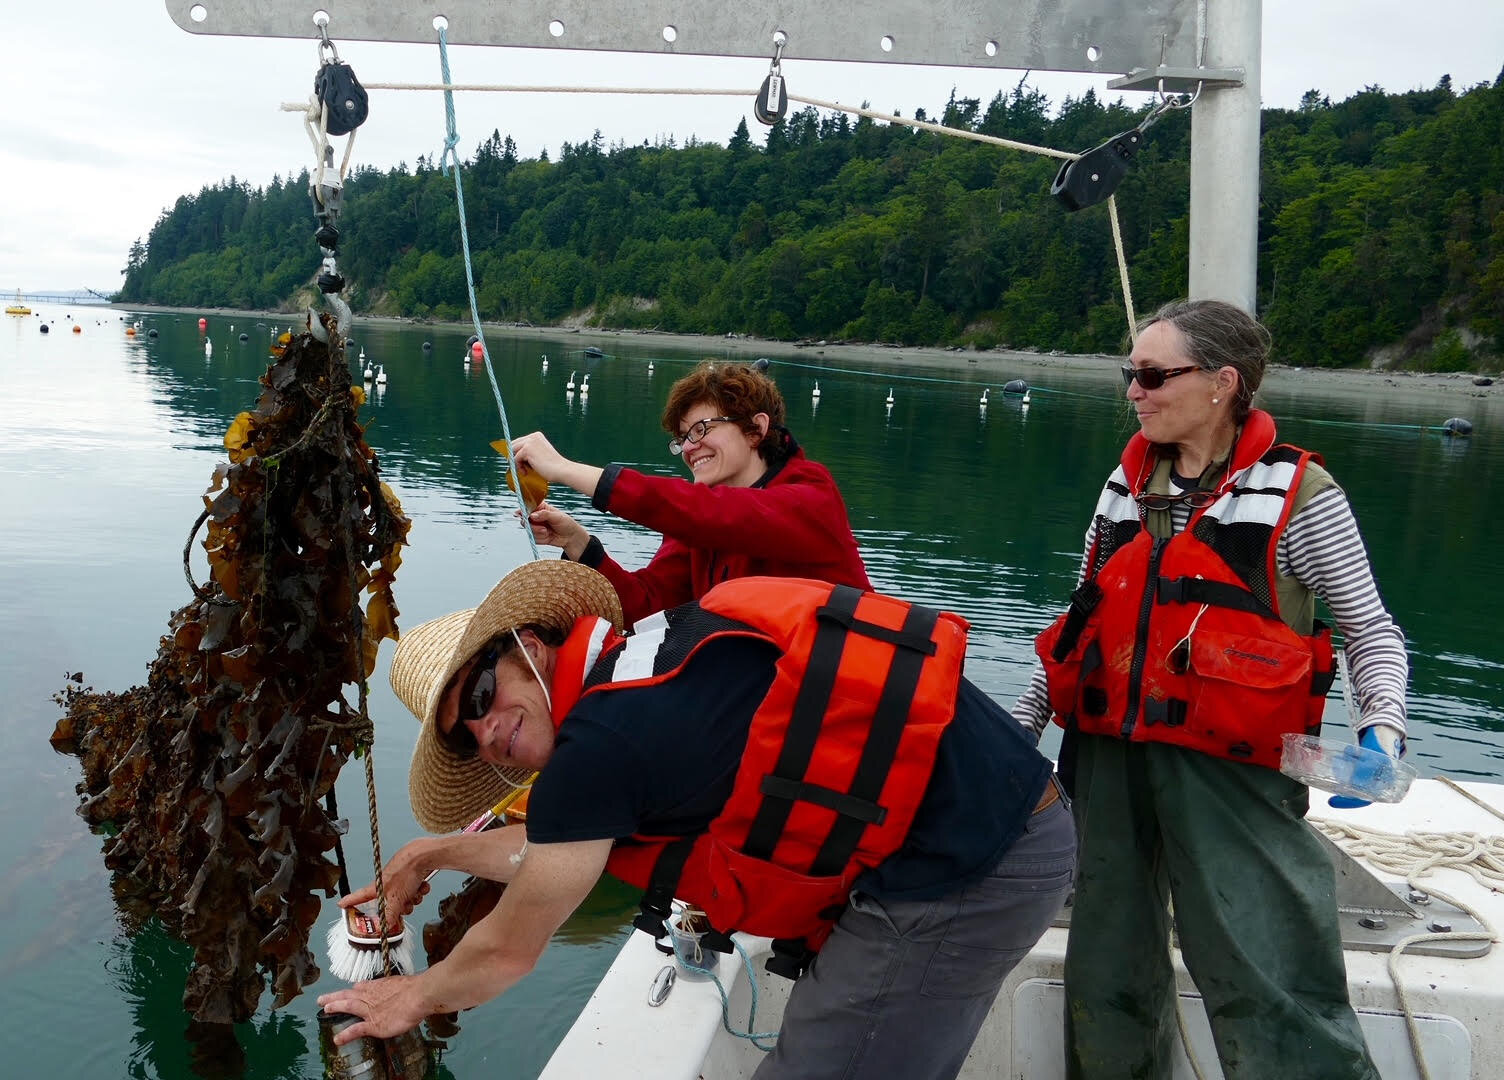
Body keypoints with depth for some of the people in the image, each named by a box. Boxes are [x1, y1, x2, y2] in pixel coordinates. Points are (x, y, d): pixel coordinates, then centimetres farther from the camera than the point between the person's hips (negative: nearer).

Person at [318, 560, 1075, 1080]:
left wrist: (415, 998, 20)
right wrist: (435, 852, 39)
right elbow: (552, 851, 30)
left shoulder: (600, 746, -14)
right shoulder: (651, 666, 12)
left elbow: (506, 952, 2)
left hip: (961, 871, -10)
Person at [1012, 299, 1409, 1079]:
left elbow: (1370, 628, 0)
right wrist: (1022, 723, 14)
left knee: (1268, 982, -8)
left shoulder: (1296, 492, -4)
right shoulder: (1128, 484, 10)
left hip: (1227, 770, -5)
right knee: (1108, 971, 16)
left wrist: (1382, 723, -17)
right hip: (1108, 759, 5)